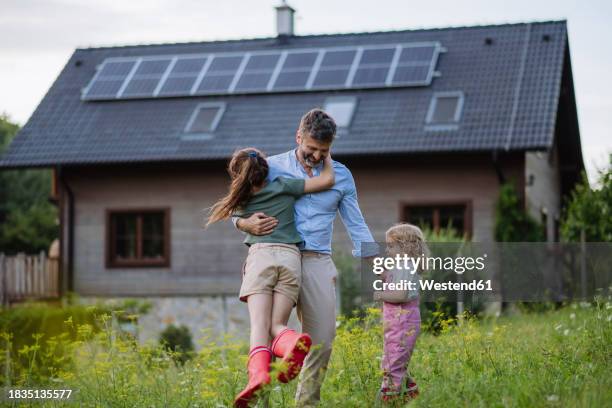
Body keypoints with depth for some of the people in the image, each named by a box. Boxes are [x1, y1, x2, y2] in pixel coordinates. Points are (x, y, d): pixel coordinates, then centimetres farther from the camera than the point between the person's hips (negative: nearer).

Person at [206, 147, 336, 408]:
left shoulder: (242, 203, 19)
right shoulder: (283, 186, 12)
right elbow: (327, 180, 10)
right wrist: (326, 158, 28)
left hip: (260, 255, -1)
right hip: (291, 257, 1)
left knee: (259, 325, -12)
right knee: (276, 326, -1)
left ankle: (258, 372, -40)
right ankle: (294, 343, -38)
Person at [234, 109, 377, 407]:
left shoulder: (341, 176, 12)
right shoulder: (272, 167, 4)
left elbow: (356, 226, 17)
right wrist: (245, 223, -15)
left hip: (318, 262, 3)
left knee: (322, 337, 1)